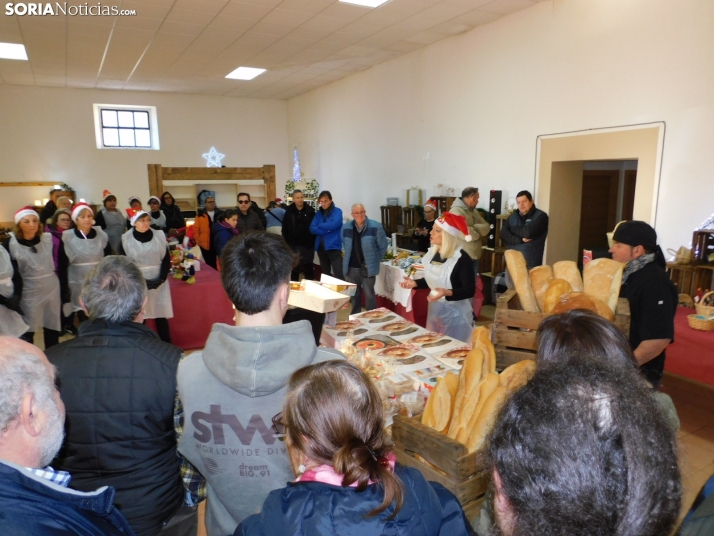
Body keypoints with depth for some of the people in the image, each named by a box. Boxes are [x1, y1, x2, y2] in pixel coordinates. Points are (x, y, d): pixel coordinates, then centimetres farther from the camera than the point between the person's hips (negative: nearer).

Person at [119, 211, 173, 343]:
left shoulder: (159, 236, 2)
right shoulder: (126, 240, -3)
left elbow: (166, 260, 4)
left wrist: (161, 279, -9)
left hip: (158, 283, 2)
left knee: (161, 314, 5)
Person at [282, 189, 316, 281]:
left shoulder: (310, 211, -3)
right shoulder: (289, 211, 0)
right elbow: (285, 229, 0)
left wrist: (313, 242, -9)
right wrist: (287, 244, -5)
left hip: (307, 245, -1)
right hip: (293, 245, 1)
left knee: (308, 268, 9)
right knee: (294, 268, 13)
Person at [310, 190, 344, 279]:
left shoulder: (337, 211, -2)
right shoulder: (318, 213, 10)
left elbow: (333, 225, -19)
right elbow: (312, 228, -1)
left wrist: (319, 225, -3)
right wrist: (326, 230, -15)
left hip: (333, 247, -5)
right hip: (321, 247, 5)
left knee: (338, 274, -14)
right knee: (325, 274, 15)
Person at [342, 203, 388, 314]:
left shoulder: (375, 227, -10)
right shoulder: (346, 228, 2)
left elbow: (383, 246, -2)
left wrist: (374, 259, 2)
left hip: (368, 267, -4)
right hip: (351, 267, 4)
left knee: (369, 294, -1)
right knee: (354, 294, 16)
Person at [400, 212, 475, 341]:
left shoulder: (461, 258, -20)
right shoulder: (432, 253, 2)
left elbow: (470, 290, -20)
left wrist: (447, 293, -34)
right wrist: (415, 283, 1)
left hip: (456, 313, -7)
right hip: (435, 310, 7)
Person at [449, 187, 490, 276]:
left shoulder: (474, 211, 15)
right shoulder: (456, 211, -14)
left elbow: (486, 227, 6)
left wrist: (474, 228, -14)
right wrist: (478, 233, -6)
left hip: (474, 256, 9)